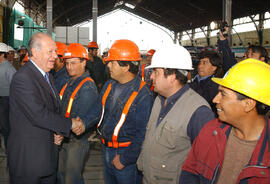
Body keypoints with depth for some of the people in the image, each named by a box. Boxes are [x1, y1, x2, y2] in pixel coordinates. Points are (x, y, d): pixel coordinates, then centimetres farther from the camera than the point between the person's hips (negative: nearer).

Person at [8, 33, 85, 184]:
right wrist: (70, 124, -16)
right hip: (27, 156, -8)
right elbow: (38, 115, -25)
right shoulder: (22, 78, -19)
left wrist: (58, 132, -3)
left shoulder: (47, 76, 12)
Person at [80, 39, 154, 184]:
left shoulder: (143, 94, -21)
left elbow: (142, 134, -20)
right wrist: (83, 123, -8)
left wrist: (125, 160, -18)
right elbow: (97, 111, 10)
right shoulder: (109, 86, 1)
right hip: (106, 149, 7)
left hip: (126, 154, -7)